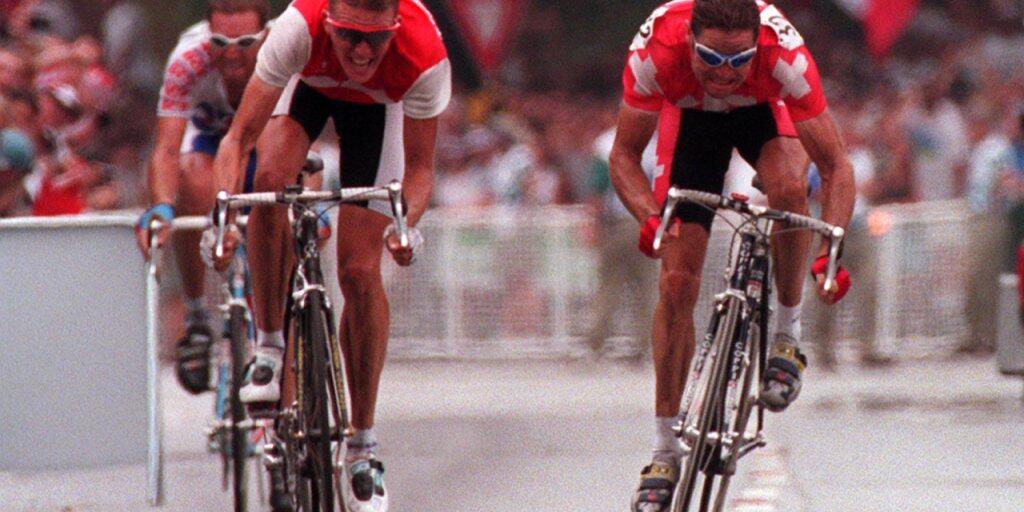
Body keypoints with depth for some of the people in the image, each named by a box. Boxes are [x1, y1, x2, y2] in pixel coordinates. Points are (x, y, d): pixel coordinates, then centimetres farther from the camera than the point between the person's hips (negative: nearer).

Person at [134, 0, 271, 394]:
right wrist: (161, 208, -61)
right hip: (210, 136, -1)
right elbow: (166, 149, -43)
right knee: (194, 189, -32)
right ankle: (196, 318, -18)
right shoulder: (188, 60, -37)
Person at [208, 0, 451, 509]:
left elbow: (419, 166, -26)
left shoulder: (425, 57, -40)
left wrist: (404, 223, -46)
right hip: (308, 85, 0)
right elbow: (239, 138, -38)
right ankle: (269, 347, -13)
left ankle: (362, 445, 6)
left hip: (378, 105, 0)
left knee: (360, 272, -7)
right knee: (271, 177, -32)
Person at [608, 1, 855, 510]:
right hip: (690, 116, 1)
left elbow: (836, 166, -32)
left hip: (763, 109, -1)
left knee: (789, 185, -36)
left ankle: (788, 334, -12)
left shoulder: (785, 56, -40)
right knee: (676, 281, -8)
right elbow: (624, 154, -25)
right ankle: (665, 452, 3)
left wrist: (830, 251, -47)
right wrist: (649, 215, -44)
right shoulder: (654, 52, -38)